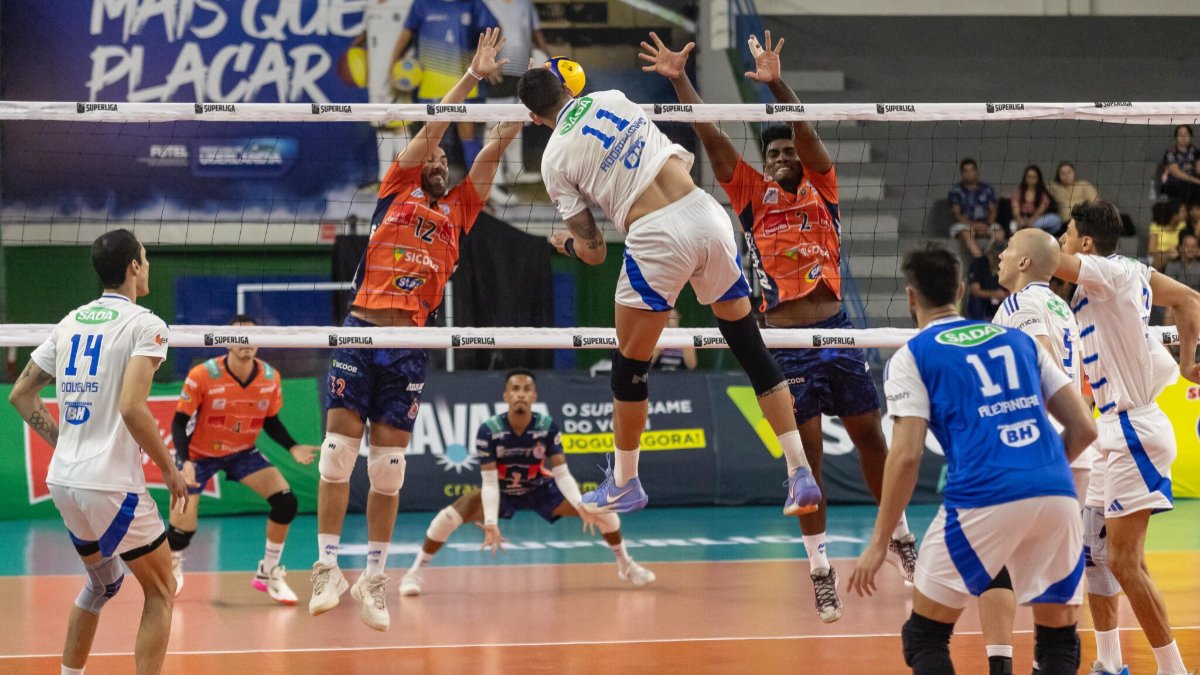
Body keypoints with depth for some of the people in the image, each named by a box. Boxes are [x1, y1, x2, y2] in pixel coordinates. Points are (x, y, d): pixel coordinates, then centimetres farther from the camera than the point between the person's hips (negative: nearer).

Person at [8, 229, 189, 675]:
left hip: (63, 482, 7)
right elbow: (131, 408, -21)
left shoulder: (70, 322, 11)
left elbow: (21, 394, 15)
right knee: (161, 594, 6)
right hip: (112, 485, -7)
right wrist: (170, 470, -10)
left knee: (102, 581, 26)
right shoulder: (145, 324, -10)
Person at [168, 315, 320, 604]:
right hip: (199, 455, -3)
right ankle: (172, 570, 30)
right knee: (182, 531, -9)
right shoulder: (202, 376, -25)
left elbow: (270, 421, 2)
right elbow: (180, 421, -19)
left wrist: (293, 448, -15)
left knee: (285, 501, -17)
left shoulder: (270, 378, -12)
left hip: (243, 453, 3)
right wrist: (185, 461, -34)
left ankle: (269, 574, 3)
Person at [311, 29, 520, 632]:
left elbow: (492, 150, 13)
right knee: (338, 455, -6)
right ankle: (327, 567, 0)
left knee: (388, 469, 4)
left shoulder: (458, 210, 18)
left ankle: (374, 578, 11)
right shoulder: (395, 192, 12)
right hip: (361, 332, -2)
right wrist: (473, 75, 1)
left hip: (410, 346, 2)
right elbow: (432, 129, 6)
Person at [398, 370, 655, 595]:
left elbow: (561, 473, -21)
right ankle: (415, 572, -6)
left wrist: (582, 507, -37)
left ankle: (625, 565, 18)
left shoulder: (548, 427, -22)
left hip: (542, 492, 2)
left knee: (602, 509, -11)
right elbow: (489, 481, -26)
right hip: (502, 493, -2)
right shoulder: (489, 431, -26)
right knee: (450, 516, -27)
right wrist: (490, 523, -40)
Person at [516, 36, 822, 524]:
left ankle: (624, 484, 29)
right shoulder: (613, 98, 13)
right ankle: (801, 475, 9)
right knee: (750, 347, 12)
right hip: (706, 213, 4)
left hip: (656, 240, -4)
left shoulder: (555, 159, 4)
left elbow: (593, 251, 7)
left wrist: (566, 243, 26)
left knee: (630, 365, 16)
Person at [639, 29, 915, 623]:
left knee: (870, 438, 9)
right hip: (783, 344, -1)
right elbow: (711, 135, -2)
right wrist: (679, 79, -11)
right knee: (806, 453, -1)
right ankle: (819, 568, 5)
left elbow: (805, 132, -10)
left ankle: (899, 535, 28)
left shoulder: (822, 190, 7)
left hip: (835, 334, 1)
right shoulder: (752, 195, 7)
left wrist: (777, 85, -27)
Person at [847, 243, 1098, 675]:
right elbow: (1084, 428, 18)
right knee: (1059, 639, 16)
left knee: (925, 636, 12)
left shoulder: (911, 358, 10)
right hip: (1057, 498, 4)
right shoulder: (1020, 340, 22)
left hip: (983, 500, -4)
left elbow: (907, 456, -1)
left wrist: (878, 544, 4)